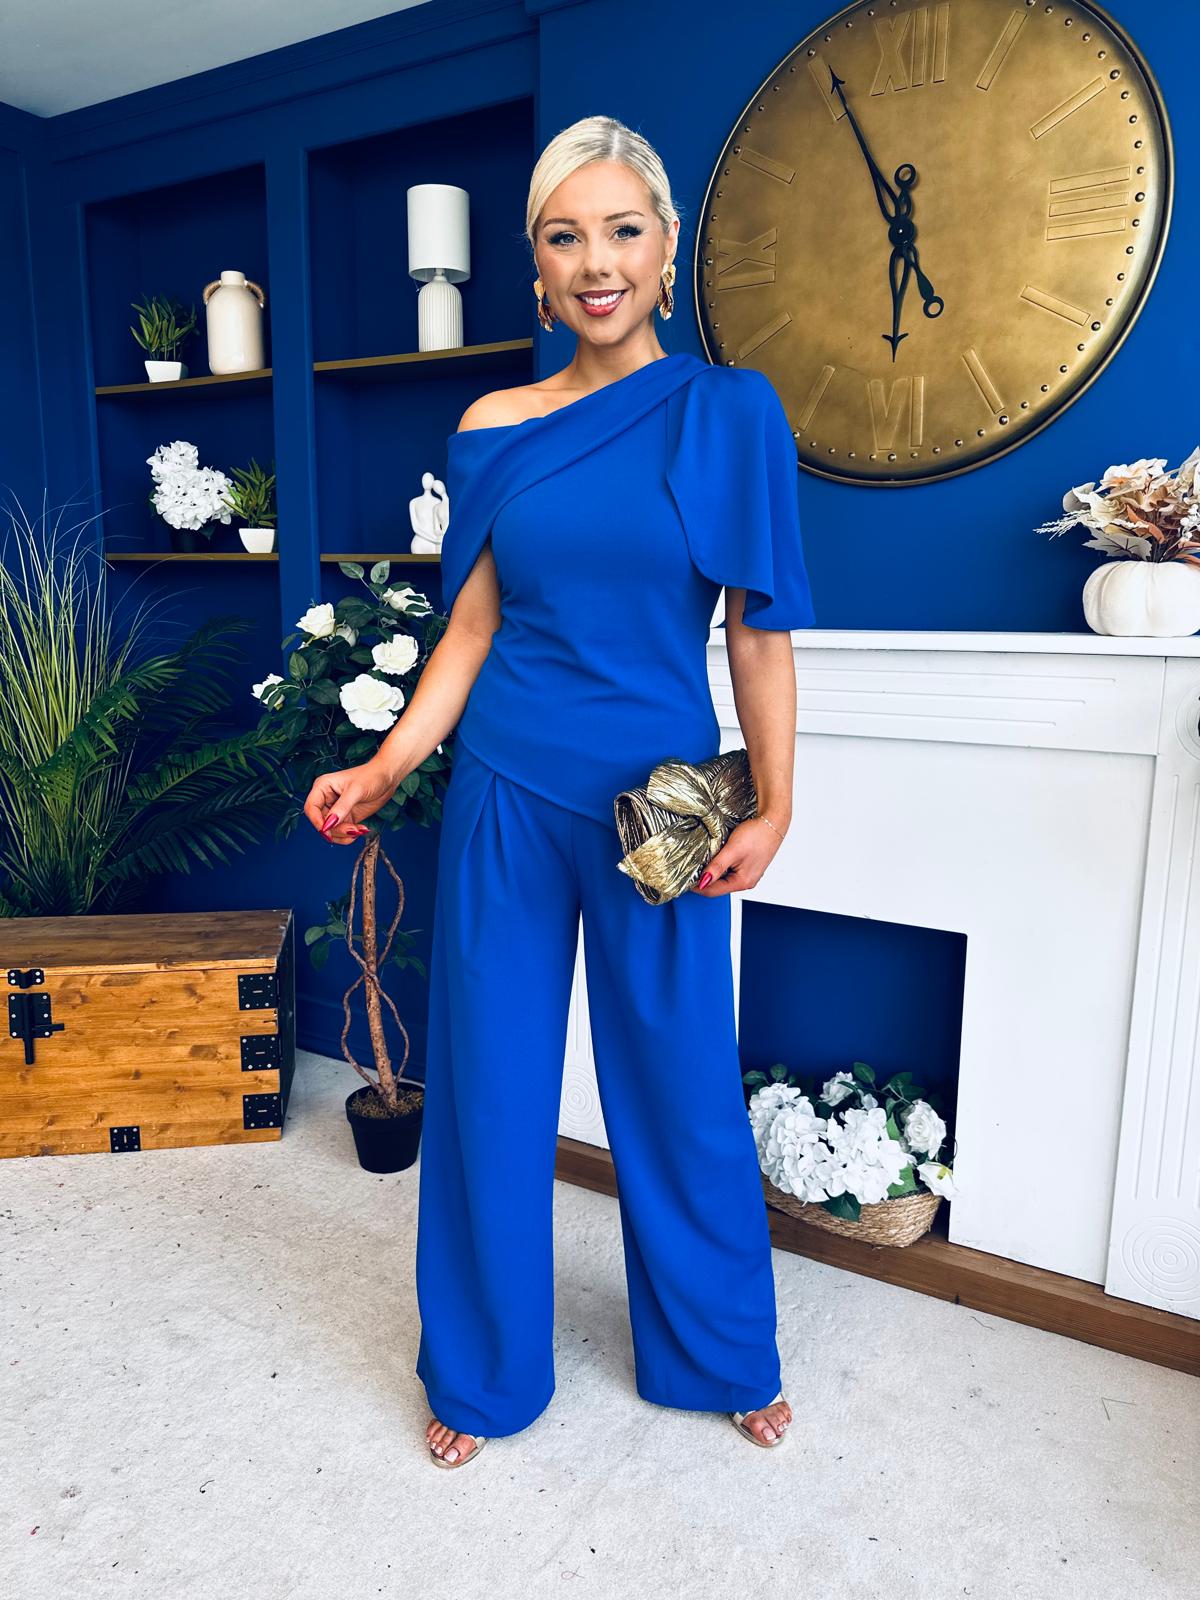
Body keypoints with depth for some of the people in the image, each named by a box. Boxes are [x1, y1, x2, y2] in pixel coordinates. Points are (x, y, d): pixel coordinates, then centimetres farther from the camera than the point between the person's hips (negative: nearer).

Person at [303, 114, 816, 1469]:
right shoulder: (494, 431, 6)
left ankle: (722, 1357, 38)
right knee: (491, 1081, 9)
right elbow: (472, 625, 7)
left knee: (681, 1084, 10)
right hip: (507, 794, 2)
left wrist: (772, 807, -8)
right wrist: (385, 769, -3)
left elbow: (759, 630, -2)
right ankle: (486, 1370, 34)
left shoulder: (729, 413, 0)